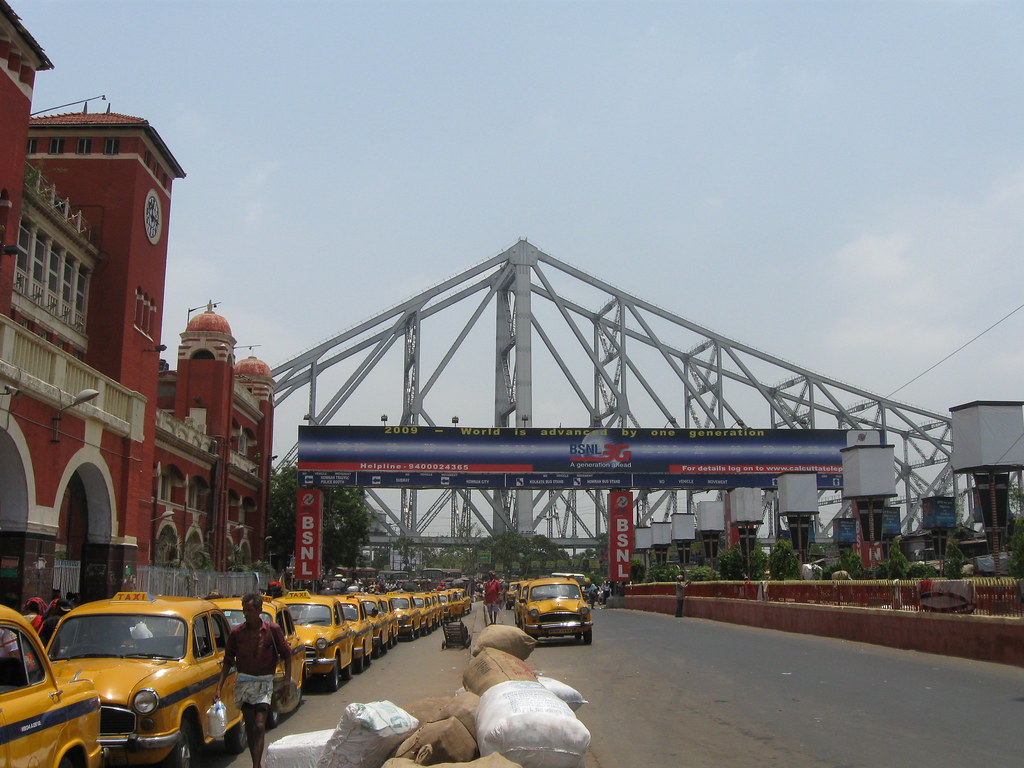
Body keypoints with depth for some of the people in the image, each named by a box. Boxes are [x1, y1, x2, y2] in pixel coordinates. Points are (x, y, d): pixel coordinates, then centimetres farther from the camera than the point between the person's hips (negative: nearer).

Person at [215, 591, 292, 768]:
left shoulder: (272, 630, -6)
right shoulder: (237, 632, -2)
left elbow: (287, 655, 1)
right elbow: (228, 661, 6)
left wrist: (287, 681, -5)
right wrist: (219, 687, 0)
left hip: (264, 683, -2)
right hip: (244, 682, 2)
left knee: (259, 726, -11)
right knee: (250, 727, 7)